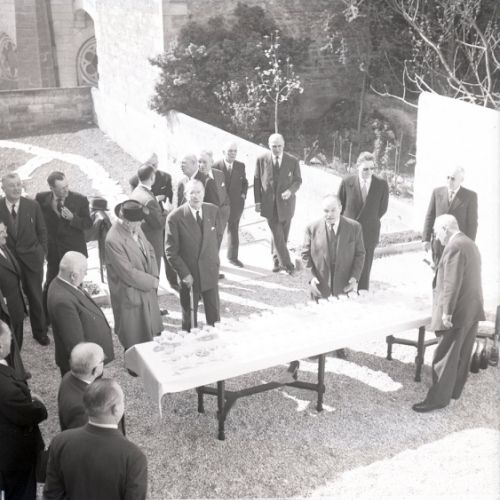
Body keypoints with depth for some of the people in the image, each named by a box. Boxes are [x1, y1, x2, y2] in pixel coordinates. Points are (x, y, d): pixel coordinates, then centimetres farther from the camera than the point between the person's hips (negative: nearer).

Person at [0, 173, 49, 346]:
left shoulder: (32, 205, -3)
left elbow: (42, 231, 4)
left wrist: (42, 253, -1)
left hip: (31, 258, 1)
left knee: (35, 297, 9)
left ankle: (40, 332, 25)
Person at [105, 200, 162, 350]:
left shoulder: (136, 228, -1)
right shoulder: (113, 241, -27)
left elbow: (149, 251, 9)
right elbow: (128, 273, -25)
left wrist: (154, 277, -4)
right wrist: (152, 281, -14)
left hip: (147, 293, 8)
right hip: (130, 297, -8)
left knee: (148, 337, 21)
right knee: (135, 344, 7)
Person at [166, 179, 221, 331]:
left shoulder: (213, 211, -2)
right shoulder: (175, 218, -14)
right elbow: (171, 252, -9)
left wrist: (214, 259, 10)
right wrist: (184, 273, -12)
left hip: (210, 271, 3)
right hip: (189, 274, -3)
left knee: (214, 313, 13)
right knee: (189, 312, 13)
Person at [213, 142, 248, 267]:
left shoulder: (241, 166, 1)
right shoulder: (215, 166, -10)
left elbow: (244, 182, 13)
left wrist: (243, 194, 0)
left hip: (235, 204, 3)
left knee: (234, 231, 14)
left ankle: (233, 257, 29)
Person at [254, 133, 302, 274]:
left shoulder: (293, 161, -2)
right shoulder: (261, 160, -1)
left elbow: (298, 180, 5)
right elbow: (257, 181, 4)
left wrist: (290, 191, -15)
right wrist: (258, 201, 0)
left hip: (286, 203, 1)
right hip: (269, 204, -1)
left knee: (282, 235, 10)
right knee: (277, 235, -7)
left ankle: (276, 260, 30)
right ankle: (286, 263, 0)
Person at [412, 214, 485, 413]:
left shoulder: (454, 247, -18)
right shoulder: (470, 243, 14)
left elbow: (452, 283, -22)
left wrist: (447, 312, -21)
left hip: (457, 312, -10)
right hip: (472, 309, 10)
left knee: (445, 357, -3)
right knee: (462, 354, 17)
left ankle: (438, 398, 3)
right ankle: (454, 390, 28)